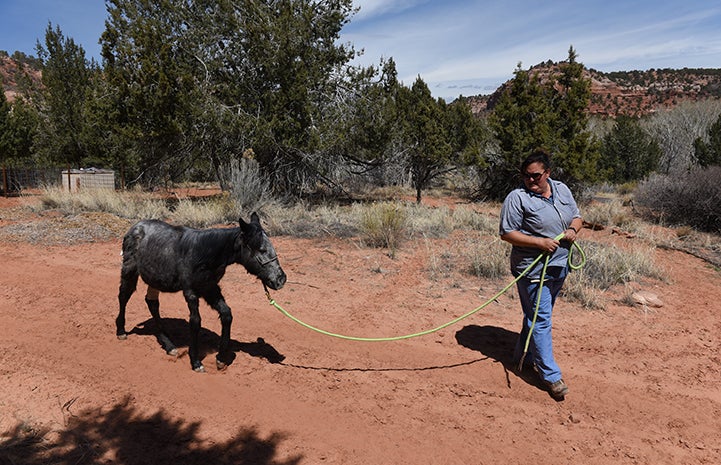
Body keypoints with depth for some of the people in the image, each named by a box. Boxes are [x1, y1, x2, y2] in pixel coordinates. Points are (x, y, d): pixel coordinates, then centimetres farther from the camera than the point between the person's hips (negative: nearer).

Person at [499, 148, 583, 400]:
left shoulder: (562, 190, 7)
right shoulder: (517, 198, -13)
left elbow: (577, 217, 18)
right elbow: (506, 233, -15)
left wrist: (573, 230, -6)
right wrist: (540, 242, -23)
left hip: (559, 266, 7)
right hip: (533, 269, -7)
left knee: (539, 316, 18)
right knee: (540, 320, -5)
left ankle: (524, 356, 36)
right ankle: (551, 376, 2)